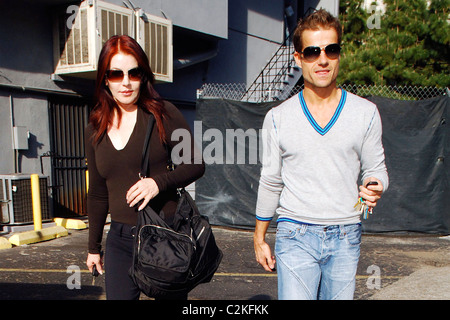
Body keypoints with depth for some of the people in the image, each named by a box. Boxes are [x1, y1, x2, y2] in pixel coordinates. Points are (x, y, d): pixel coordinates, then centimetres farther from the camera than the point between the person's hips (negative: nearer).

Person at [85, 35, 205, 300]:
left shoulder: (162, 114, -4)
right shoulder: (95, 131, 8)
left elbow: (196, 164, -2)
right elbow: (98, 194, 15)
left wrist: (159, 182, -19)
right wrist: (94, 246, 19)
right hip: (120, 237, 4)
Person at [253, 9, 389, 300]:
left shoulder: (366, 113, 2)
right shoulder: (278, 118, 2)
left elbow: (375, 169, 10)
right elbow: (270, 182, 8)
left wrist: (375, 189, -14)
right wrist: (259, 238, 11)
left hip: (345, 237, 1)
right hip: (296, 235, -1)